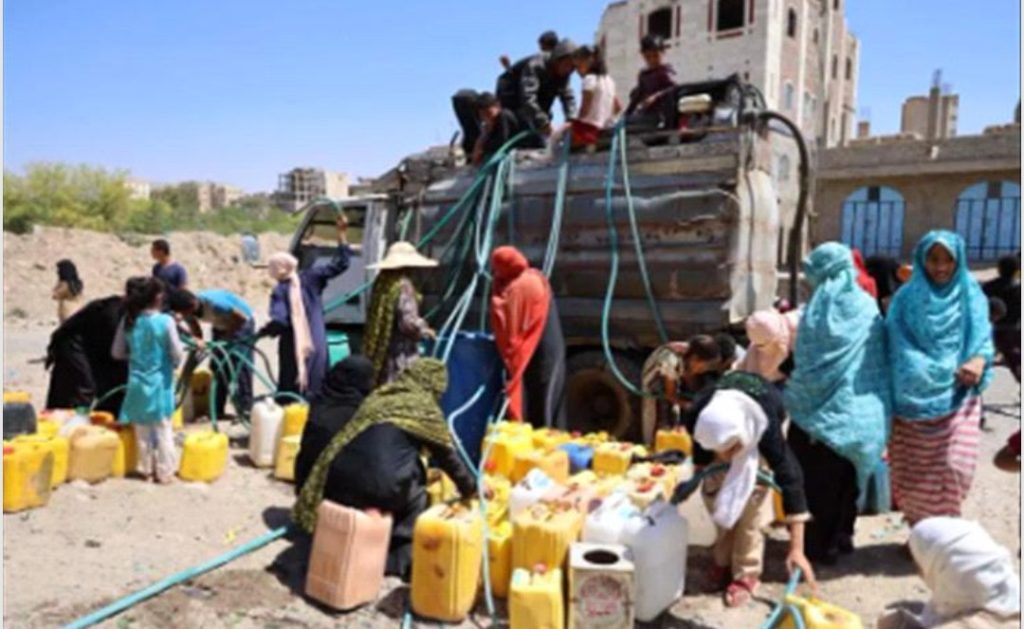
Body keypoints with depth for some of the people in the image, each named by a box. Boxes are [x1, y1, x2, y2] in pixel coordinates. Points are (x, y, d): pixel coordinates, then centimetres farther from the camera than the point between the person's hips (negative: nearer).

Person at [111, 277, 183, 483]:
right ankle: (165, 472, 13)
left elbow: (117, 352, 4)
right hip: (159, 383, -4)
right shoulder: (166, 321, -15)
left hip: (137, 383, 4)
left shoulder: (128, 321, -3)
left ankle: (146, 470, 24)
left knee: (142, 430, 14)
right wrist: (172, 363, 8)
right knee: (163, 428, 7)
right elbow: (177, 354, -13)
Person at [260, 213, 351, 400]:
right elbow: (340, 264, 2)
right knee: (315, 394, 9)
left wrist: (261, 332, 1)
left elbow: (280, 322, -18)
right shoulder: (311, 278, 0)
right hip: (317, 348, 3)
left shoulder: (279, 291, -8)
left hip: (294, 351, -3)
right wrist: (342, 232, 5)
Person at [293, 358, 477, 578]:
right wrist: (470, 488, 34)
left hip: (338, 485, 4)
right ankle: (401, 557, 17)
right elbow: (447, 456, 18)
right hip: (381, 488, -4)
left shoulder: (378, 395, 23)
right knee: (416, 495, 23)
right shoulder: (426, 406, 10)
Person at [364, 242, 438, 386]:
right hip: (401, 353, -8)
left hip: (380, 350, 8)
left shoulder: (382, 281, 5)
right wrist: (425, 331, -3)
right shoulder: (403, 286, -18)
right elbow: (408, 322, -22)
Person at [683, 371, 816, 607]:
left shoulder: (766, 426, -46)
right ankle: (723, 560, 18)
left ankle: (746, 574, 1)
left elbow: (790, 478, -43)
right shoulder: (696, 417, -40)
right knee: (714, 491, -4)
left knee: (751, 494, -14)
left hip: (761, 420, -2)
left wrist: (796, 548, -44)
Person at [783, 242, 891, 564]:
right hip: (860, 411, 5)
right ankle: (841, 537, 29)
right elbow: (879, 362, 5)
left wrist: (791, 392, 7)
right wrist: (879, 409, 15)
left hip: (822, 408, -4)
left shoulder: (818, 308, -12)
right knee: (848, 477, 18)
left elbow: (804, 360, -10)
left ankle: (818, 544, 15)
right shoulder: (868, 307, 1)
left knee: (817, 480, 8)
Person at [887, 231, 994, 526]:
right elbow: (897, 344, -2)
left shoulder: (972, 297, 6)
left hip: (957, 397, 0)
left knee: (954, 465, -10)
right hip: (914, 399, 0)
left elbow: (982, 337, 1)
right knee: (912, 470, 4)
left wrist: (979, 360, -21)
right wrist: (934, 369, -15)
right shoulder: (906, 298, 3)